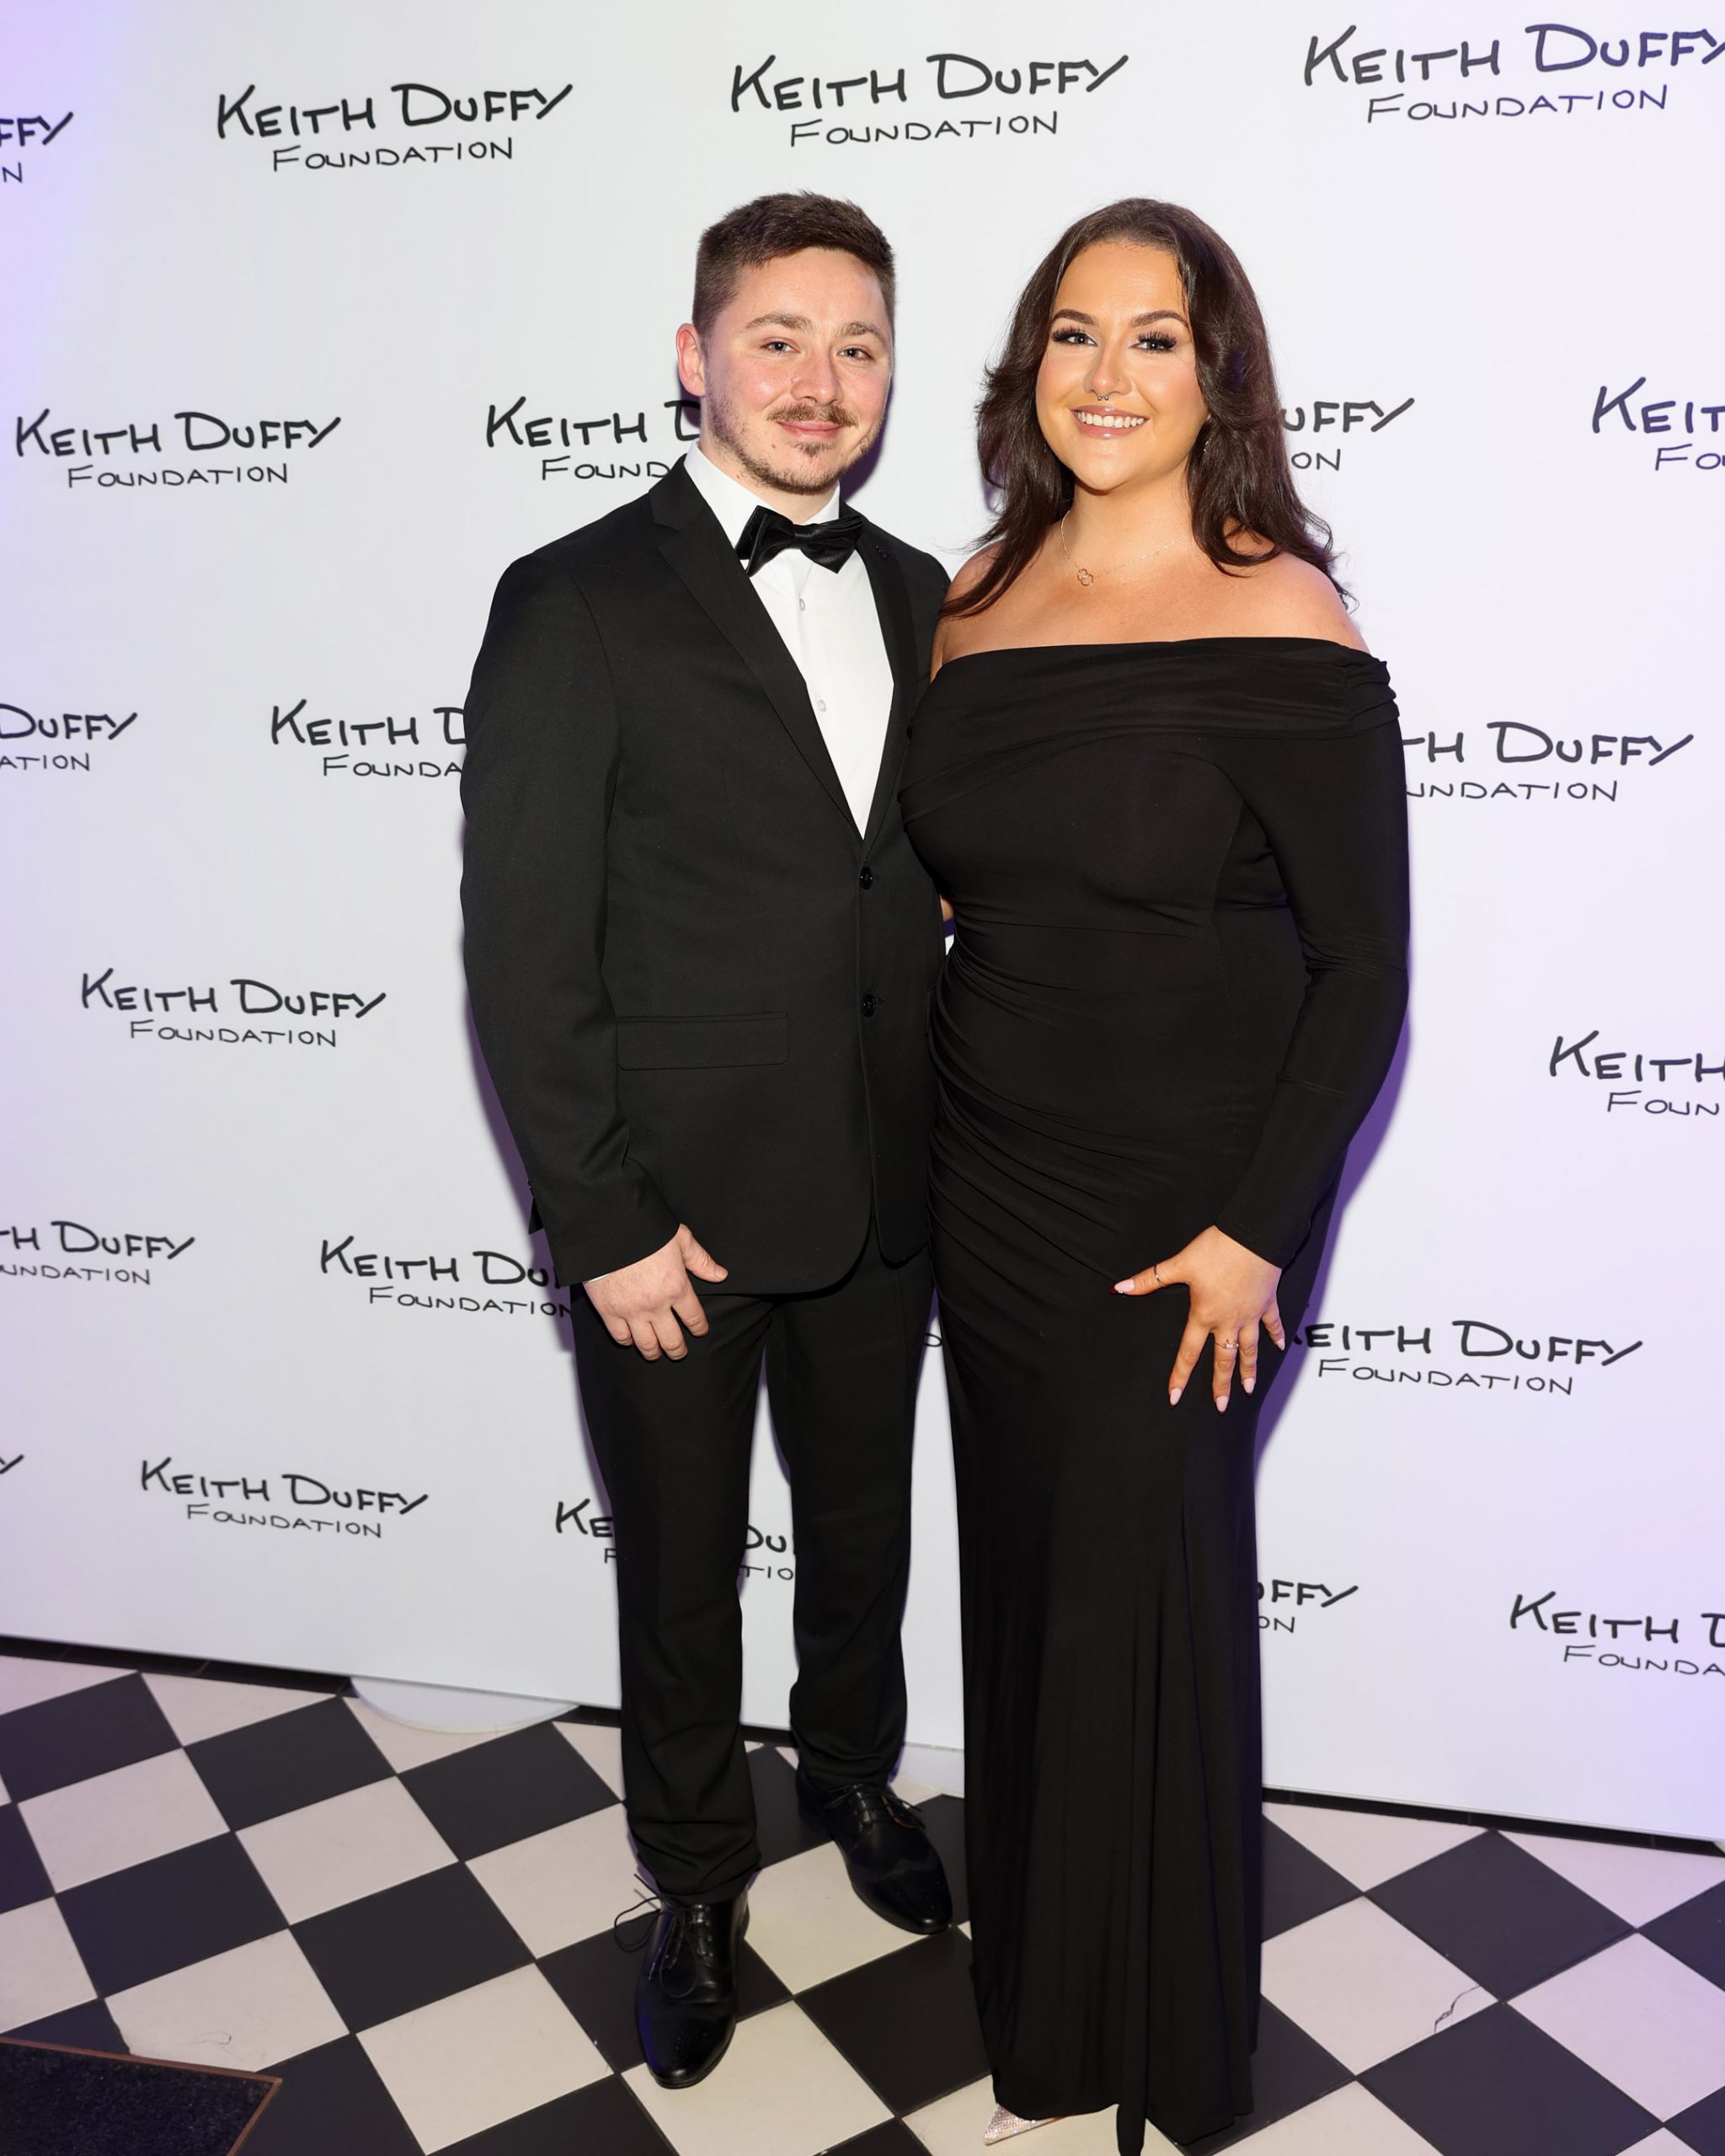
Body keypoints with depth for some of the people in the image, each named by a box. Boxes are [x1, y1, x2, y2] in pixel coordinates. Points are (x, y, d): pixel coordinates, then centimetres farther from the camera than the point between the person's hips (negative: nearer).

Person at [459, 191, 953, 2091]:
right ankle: (697, 1880, 40)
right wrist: (603, 1222, -15)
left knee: (864, 1526, 23)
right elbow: (524, 949, -14)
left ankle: (856, 1774, 51)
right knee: (680, 1572, 15)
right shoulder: (575, 604, -12)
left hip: (882, 1200, 5)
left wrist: (954, 1137, 4)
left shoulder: (917, 598, 5)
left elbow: (943, 871, 11)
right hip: (674, 1215, -4)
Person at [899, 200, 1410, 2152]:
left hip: (1174, 1210, -5)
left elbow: (1363, 968, -12)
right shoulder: (981, 597, 4)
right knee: (1018, 1562, 19)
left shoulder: (1280, 629, -15)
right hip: (989, 1176, 6)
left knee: (1140, 1588, 9)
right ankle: (1032, 1958, 46)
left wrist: (1254, 1234, -15)